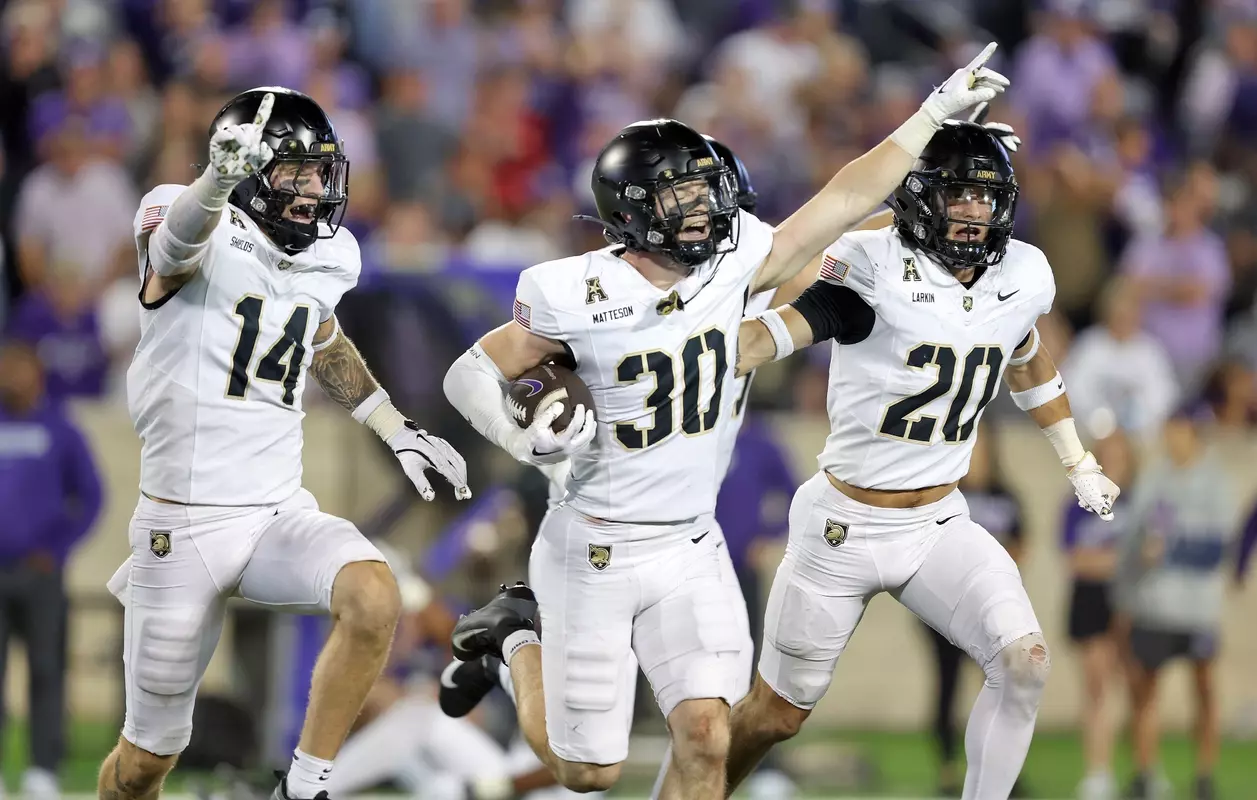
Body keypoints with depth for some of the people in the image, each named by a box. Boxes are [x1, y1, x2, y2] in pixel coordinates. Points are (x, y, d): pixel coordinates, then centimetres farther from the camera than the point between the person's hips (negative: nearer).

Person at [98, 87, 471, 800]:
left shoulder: (328, 258, 5)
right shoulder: (203, 242, -15)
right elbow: (178, 239, -41)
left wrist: (398, 431, 23)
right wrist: (220, 178, -63)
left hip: (282, 512, 4)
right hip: (183, 527, -4)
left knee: (374, 598, -27)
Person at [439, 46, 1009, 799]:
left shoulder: (729, 269, -4)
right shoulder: (577, 301, -16)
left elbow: (843, 202, 2)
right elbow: (472, 374, -6)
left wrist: (934, 114, 2)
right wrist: (523, 442, -23)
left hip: (690, 553, 4)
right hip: (595, 556, -4)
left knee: (705, 738, -11)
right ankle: (521, 634, 34)